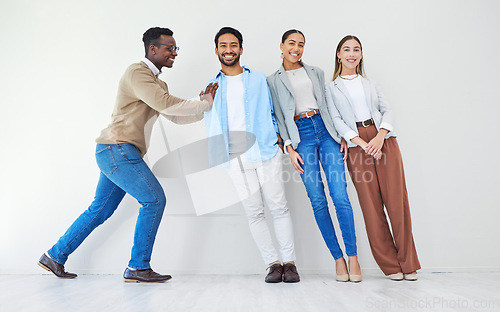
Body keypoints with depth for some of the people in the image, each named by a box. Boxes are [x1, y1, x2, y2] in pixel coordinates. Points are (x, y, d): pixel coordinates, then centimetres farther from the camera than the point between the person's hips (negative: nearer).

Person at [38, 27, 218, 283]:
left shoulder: (158, 84, 21)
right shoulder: (137, 72, -10)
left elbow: (176, 116, 17)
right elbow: (165, 105, -22)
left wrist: (204, 105, 5)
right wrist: (205, 104, -14)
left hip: (119, 154, 10)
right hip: (117, 148, -10)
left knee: (100, 210, 15)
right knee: (154, 199, -10)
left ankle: (54, 256, 29)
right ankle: (138, 267, -1)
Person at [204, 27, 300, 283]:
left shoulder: (259, 80, 16)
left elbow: (272, 113, 16)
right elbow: (211, 124, 19)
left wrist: (278, 137, 3)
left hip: (265, 152, -1)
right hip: (235, 158, 1)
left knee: (278, 207, -2)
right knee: (254, 213, 1)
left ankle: (289, 262, 9)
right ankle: (273, 263, 11)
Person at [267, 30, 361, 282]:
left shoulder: (316, 72, 19)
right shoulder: (273, 81, 12)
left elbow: (329, 105, 17)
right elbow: (278, 117, 6)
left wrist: (342, 136, 8)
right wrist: (289, 148, -5)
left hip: (326, 130, 2)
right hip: (301, 135, -1)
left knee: (340, 195, -8)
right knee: (317, 200, -4)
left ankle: (353, 256, 1)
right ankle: (337, 258, 6)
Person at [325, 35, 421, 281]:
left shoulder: (371, 84, 22)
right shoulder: (331, 88, 13)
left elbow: (387, 110, 11)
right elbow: (336, 120, 0)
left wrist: (380, 137, -9)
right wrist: (362, 143, -13)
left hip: (384, 140, 2)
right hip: (356, 146, -2)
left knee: (397, 200, -4)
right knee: (371, 205, -3)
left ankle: (408, 263, 8)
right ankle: (391, 265, 8)